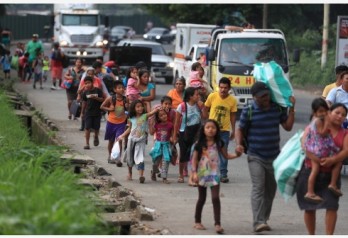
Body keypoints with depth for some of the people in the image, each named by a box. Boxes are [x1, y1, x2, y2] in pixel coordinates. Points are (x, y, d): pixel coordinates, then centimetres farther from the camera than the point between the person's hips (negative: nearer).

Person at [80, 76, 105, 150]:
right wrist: (82, 112, 13)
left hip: (97, 112, -1)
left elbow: (102, 99, -8)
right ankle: (87, 143, -1)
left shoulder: (98, 90, -7)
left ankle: (96, 137, 41)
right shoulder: (85, 92, 1)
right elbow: (84, 102, 10)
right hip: (88, 112, 1)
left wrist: (95, 97, -25)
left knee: (96, 128, 9)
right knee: (87, 128, -5)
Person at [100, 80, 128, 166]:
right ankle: (110, 156, 36)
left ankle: (118, 159, -11)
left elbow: (128, 110, 8)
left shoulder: (125, 100, -6)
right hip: (111, 122, 0)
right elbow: (102, 106, -1)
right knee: (111, 140, 17)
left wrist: (128, 107, -15)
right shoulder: (111, 99, -11)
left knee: (119, 140, -12)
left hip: (121, 123, 0)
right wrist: (109, 109, -17)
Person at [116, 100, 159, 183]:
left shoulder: (145, 116, -4)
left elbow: (152, 112, -22)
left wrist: (158, 108, -41)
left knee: (140, 157, -16)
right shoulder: (131, 118, 3)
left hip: (141, 140, -3)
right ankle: (129, 173, 37)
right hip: (131, 139, 3)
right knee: (130, 157, 16)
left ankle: (141, 175, -25)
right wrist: (122, 136, 16)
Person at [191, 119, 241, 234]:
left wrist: (237, 155, -10)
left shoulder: (218, 144, 0)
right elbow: (194, 159, -4)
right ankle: (197, 222, 26)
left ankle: (218, 224, -12)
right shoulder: (200, 144, -6)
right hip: (202, 174, 0)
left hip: (214, 174, 0)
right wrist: (194, 172, -14)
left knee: (215, 198, -11)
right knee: (202, 199, 10)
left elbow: (226, 155, 7)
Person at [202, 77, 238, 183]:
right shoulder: (212, 96, -8)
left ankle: (223, 174, 7)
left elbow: (232, 115, 4)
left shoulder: (232, 100, -6)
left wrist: (233, 130, 5)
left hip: (225, 130, 0)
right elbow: (205, 109, 4)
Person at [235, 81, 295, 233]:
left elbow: (288, 127, 4)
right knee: (258, 188, -15)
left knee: (270, 190, 11)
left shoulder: (278, 108, 3)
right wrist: (238, 144, -16)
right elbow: (240, 129, 1)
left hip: (274, 156, 4)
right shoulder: (248, 111, -7)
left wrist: (292, 108, -3)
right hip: (255, 157, -4)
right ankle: (258, 222, -22)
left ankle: (264, 219, 23)